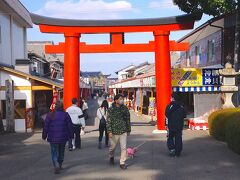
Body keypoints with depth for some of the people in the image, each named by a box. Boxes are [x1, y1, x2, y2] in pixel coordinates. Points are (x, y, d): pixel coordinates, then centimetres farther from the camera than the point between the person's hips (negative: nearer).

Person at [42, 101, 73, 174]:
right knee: (61, 152, 20)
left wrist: (44, 136, 6)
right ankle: (60, 165, 31)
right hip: (63, 138, 2)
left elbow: (46, 126, -4)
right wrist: (71, 135, 9)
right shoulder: (66, 115, -4)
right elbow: (70, 126, -1)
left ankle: (56, 165, -16)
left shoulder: (50, 115, -7)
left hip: (53, 138, -2)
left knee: (54, 153, 4)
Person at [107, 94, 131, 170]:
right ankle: (111, 157, 45)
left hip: (123, 131, 1)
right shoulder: (111, 109, -6)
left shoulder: (125, 108, 1)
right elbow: (108, 121, -7)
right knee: (113, 146, 15)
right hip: (114, 132, -1)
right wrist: (109, 131, -14)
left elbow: (128, 120, 9)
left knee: (124, 147, -4)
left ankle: (122, 163, 8)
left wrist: (128, 130, 11)